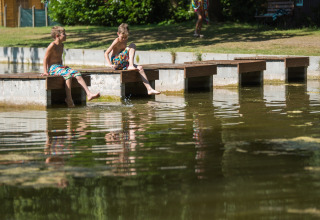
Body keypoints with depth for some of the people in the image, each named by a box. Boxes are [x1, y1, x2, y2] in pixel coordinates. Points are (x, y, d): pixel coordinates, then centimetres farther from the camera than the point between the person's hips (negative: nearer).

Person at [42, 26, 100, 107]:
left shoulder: (61, 45, 14)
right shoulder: (52, 45, -12)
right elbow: (46, 58, -10)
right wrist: (45, 71, -14)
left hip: (60, 67, 8)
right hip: (53, 67, -8)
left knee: (77, 73, -12)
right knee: (68, 74, -33)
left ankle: (89, 94, -23)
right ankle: (69, 98, -31)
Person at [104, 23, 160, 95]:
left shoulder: (125, 40, 15)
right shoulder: (117, 41, -9)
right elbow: (106, 53, -13)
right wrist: (110, 64, -23)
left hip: (123, 64, 7)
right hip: (116, 62, -7)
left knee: (140, 68, -10)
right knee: (132, 46, -16)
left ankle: (149, 89, -18)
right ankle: (131, 65, -28)